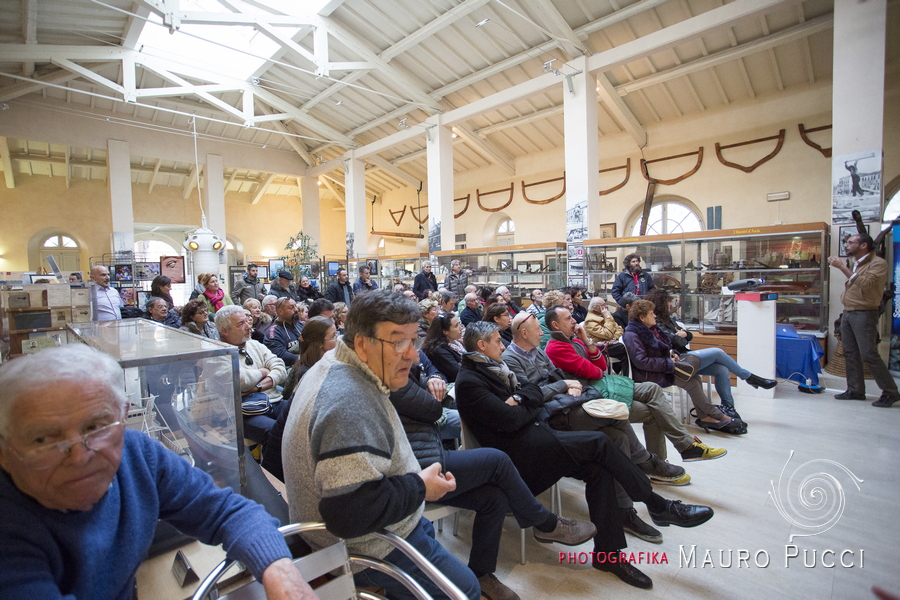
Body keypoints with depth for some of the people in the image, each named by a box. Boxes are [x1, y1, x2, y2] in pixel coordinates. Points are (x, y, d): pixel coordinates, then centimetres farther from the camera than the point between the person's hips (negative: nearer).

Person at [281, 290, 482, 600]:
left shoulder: (333, 369, -1)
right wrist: (419, 487, -20)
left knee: (429, 531, 30)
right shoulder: (350, 404, -35)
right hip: (368, 548, -9)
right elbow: (352, 513, -35)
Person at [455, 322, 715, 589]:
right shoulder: (468, 382, -14)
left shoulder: (492, 369, 14)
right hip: (516, 451, -9)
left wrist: (518, 398, -12)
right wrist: (530, 407, -3)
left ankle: (607, 553, 4)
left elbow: (536, 393, 10)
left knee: (597, 468, -6)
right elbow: (509, 420, -22)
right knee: (598, 442, -14)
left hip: (531, 437, 9)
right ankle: (658, 505, 4)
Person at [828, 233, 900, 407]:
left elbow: (866, 284, -25)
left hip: (864, 314, -8)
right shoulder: (855, 264, 15)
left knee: (869, 354, -8)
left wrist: (842, 267, -25)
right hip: (847, 313, 8)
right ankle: (855, 390, 17)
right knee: (850, 353, 9)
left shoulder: (878, 263, -10)